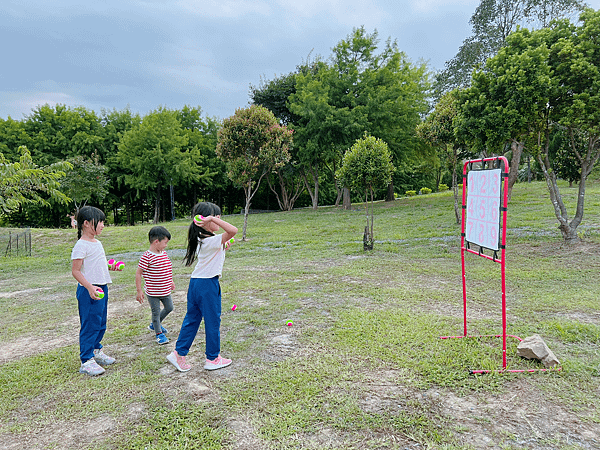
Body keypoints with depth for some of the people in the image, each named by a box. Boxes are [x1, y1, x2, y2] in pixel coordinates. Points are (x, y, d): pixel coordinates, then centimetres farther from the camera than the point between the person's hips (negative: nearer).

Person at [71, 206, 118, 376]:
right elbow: (76, 271, -18)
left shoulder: (97, 243, 12)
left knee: (101, 323, 18)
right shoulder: (81, 245, -15)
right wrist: (90, 287, -27)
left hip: (102, 288, 9)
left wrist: (109, 266, 10)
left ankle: (96, 351, 34)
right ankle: (86, 360, 8)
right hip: (89, 291, -9)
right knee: (90, 324, -2)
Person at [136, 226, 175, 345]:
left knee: (169, 308, 18)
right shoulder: (147, 256, -20)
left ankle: (154, 324, 41)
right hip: (152, 292, -7)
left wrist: (171, 282, 26)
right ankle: (159, 333, 25)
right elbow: (138, 273, -16)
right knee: (156, 312, 6)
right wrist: (139, 291, -15)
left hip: (165, 290, 7)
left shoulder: (164, 254, 3)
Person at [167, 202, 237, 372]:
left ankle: (179, 353, 22)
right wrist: (213, 218, -32)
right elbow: (233, 230, -34)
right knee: (213, 321, 7)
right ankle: (213, 358, 20)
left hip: (195, 282, 8)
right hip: (209, 284, -8)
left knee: (191, 319, 17)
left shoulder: (199, 239, 6)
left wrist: (223, 248, 18)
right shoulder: (214, 241, -20)